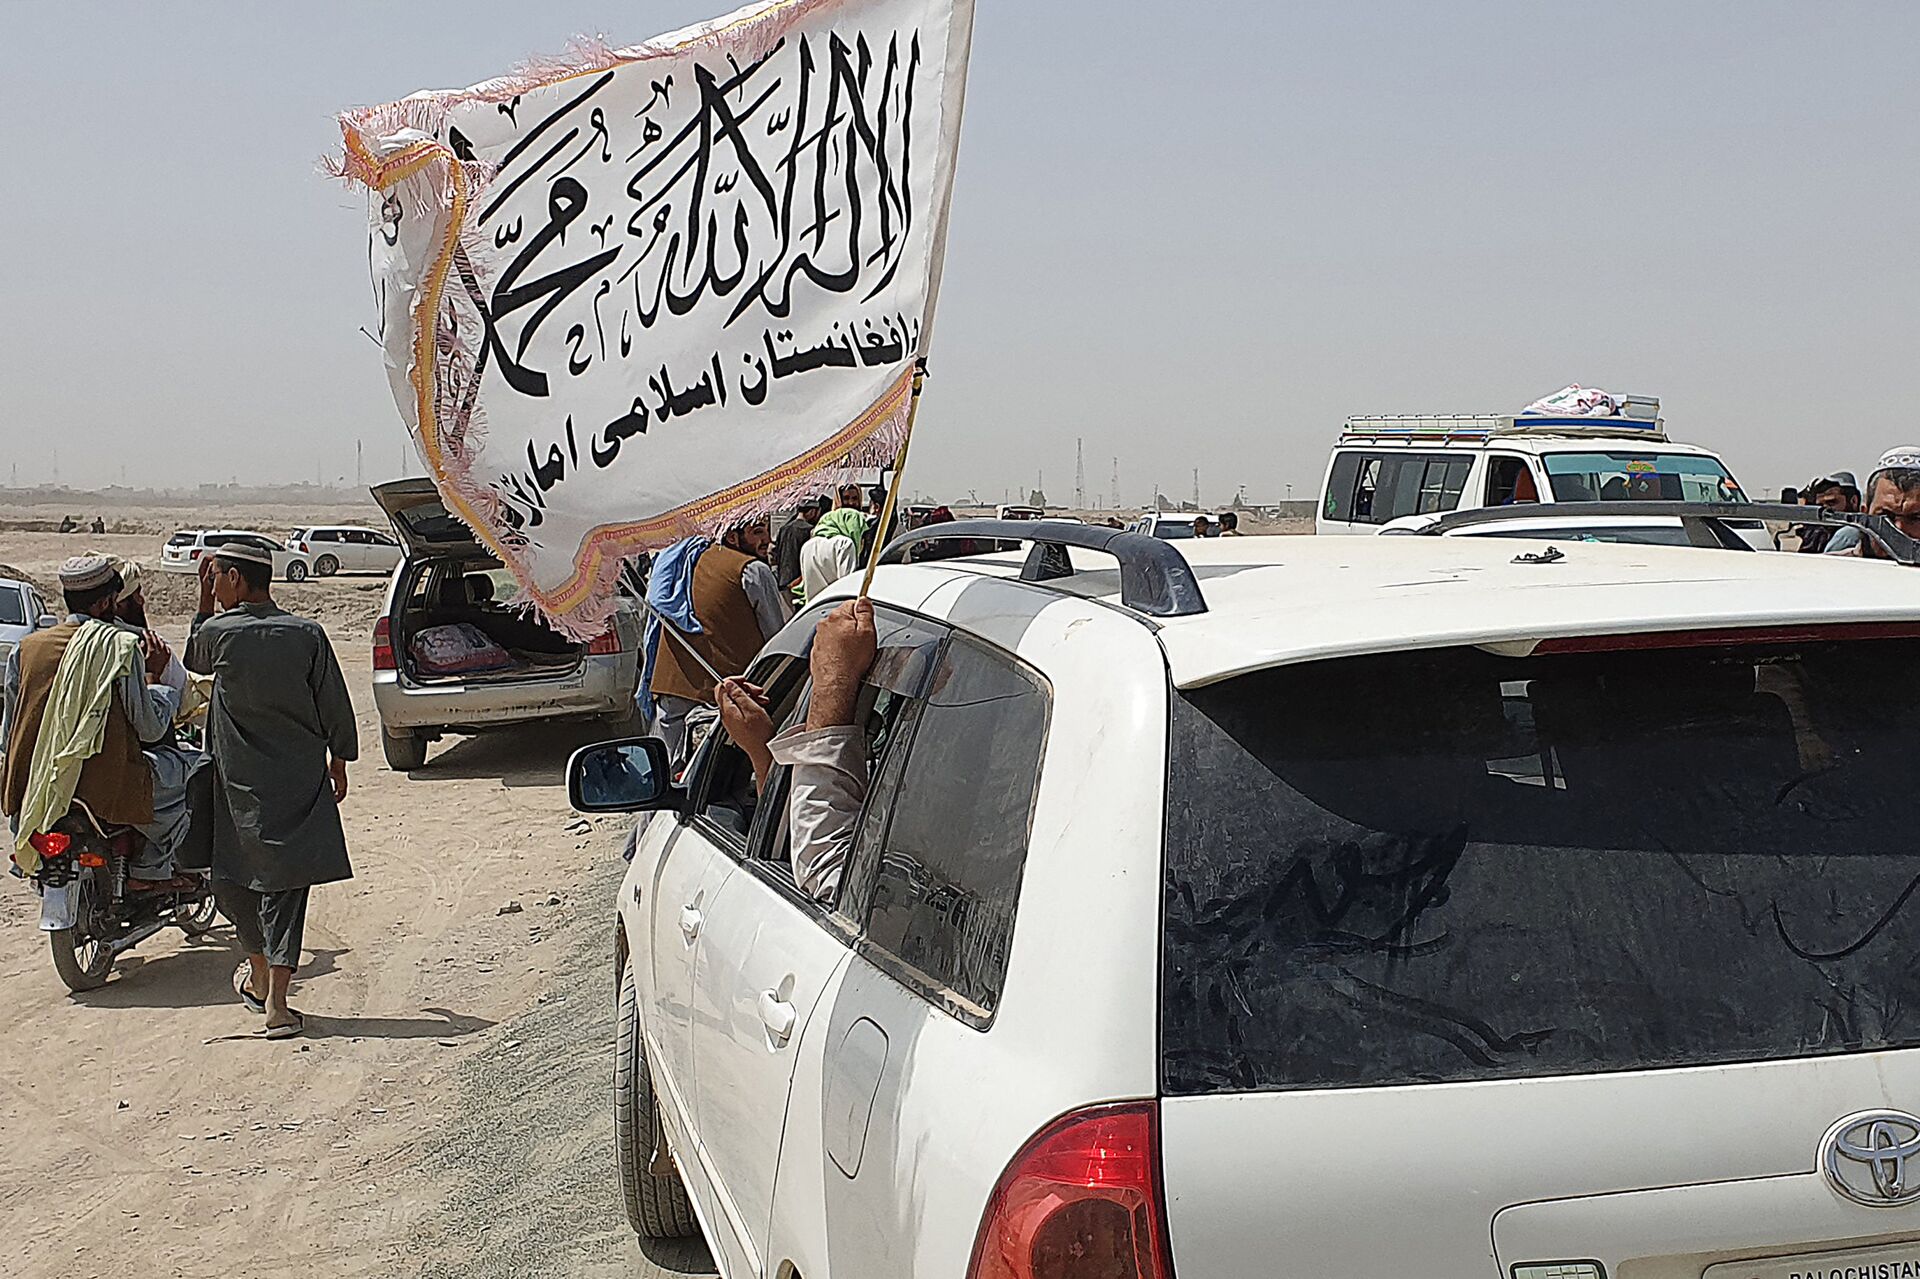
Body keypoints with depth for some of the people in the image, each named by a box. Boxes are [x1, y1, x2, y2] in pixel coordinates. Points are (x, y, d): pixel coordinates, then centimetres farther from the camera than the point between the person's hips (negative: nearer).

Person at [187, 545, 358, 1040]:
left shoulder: (217, 632, -6)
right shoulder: (307, 634, -3)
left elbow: (195, 661, 18)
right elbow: (335, 706, 2)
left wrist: (205, 603, 16)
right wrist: (339, 761, 14)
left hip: (238, 783, -1)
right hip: (301, 781, 1)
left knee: (232, 878, 17)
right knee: (286, 885, 0)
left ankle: (260, 974, 31)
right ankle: (276, 1002, -7)